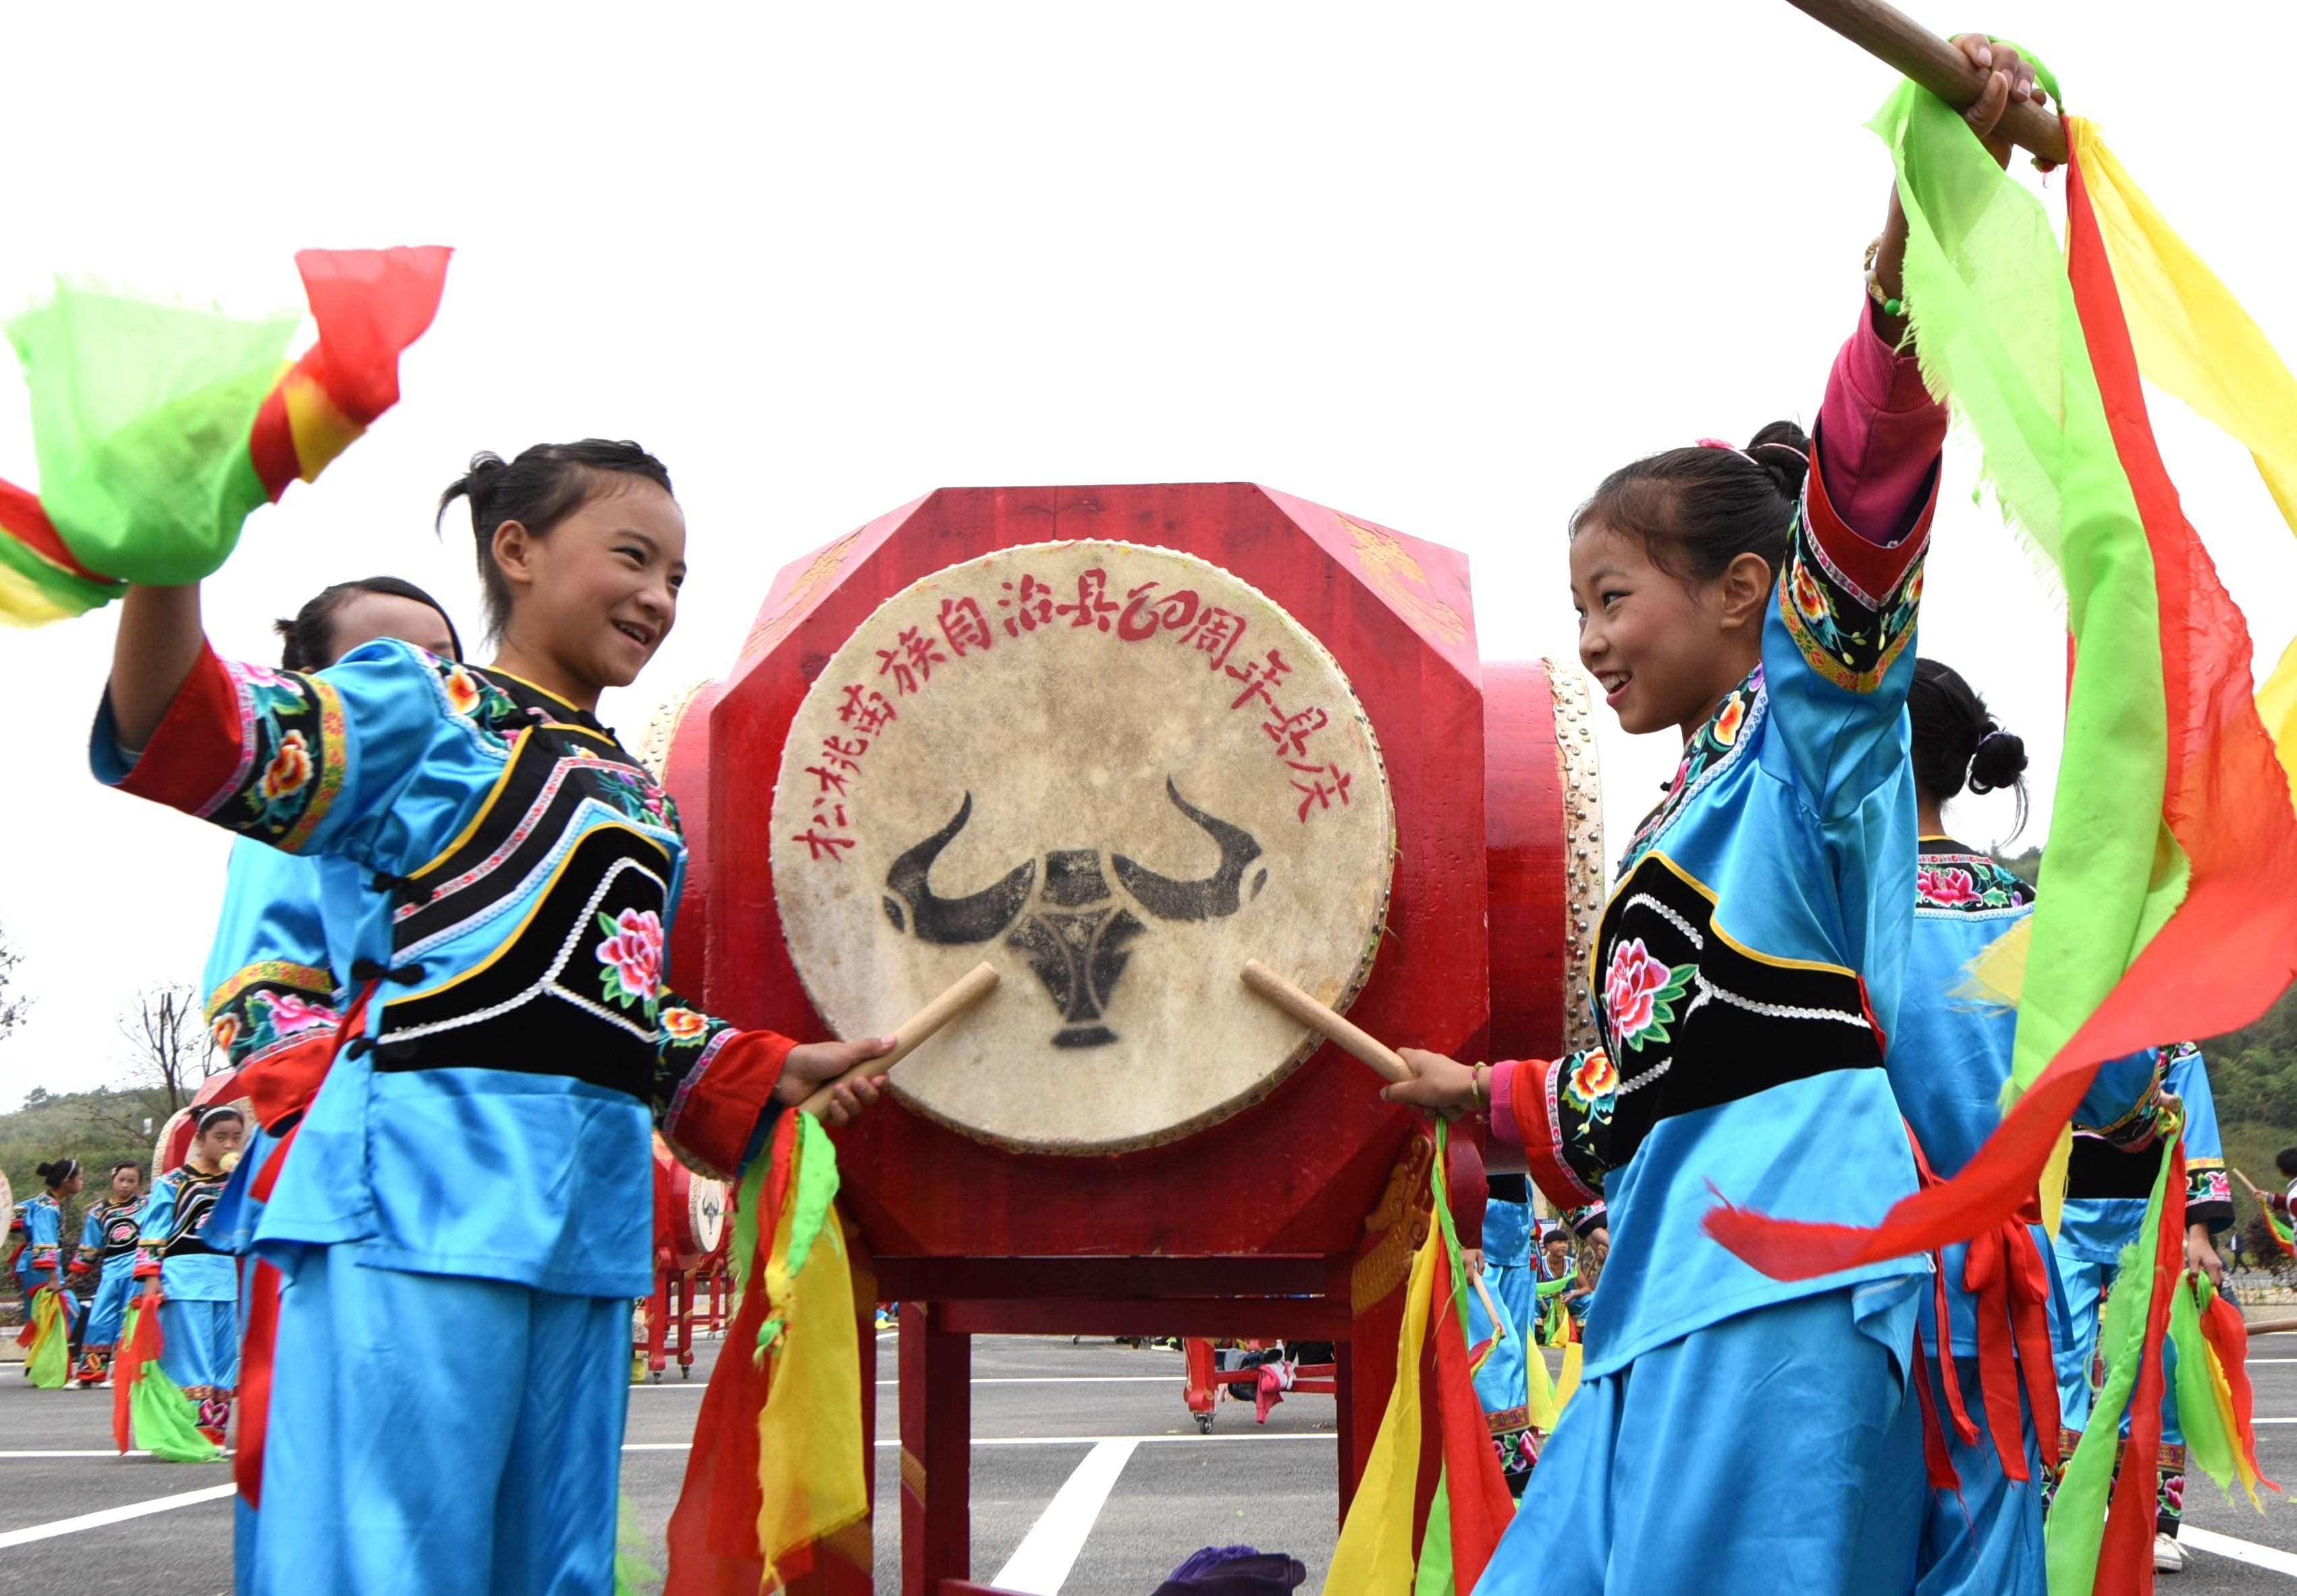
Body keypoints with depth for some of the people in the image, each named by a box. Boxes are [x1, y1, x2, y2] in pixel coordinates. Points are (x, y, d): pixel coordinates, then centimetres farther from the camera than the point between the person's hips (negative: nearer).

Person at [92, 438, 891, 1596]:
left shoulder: (641, 800, 23)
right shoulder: (430, 713, 0)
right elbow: (217, 753, -16)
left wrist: (771, 1075, 15)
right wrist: (162, 562, -34)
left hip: (589, 1209, 8)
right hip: (428, 1181, -8)